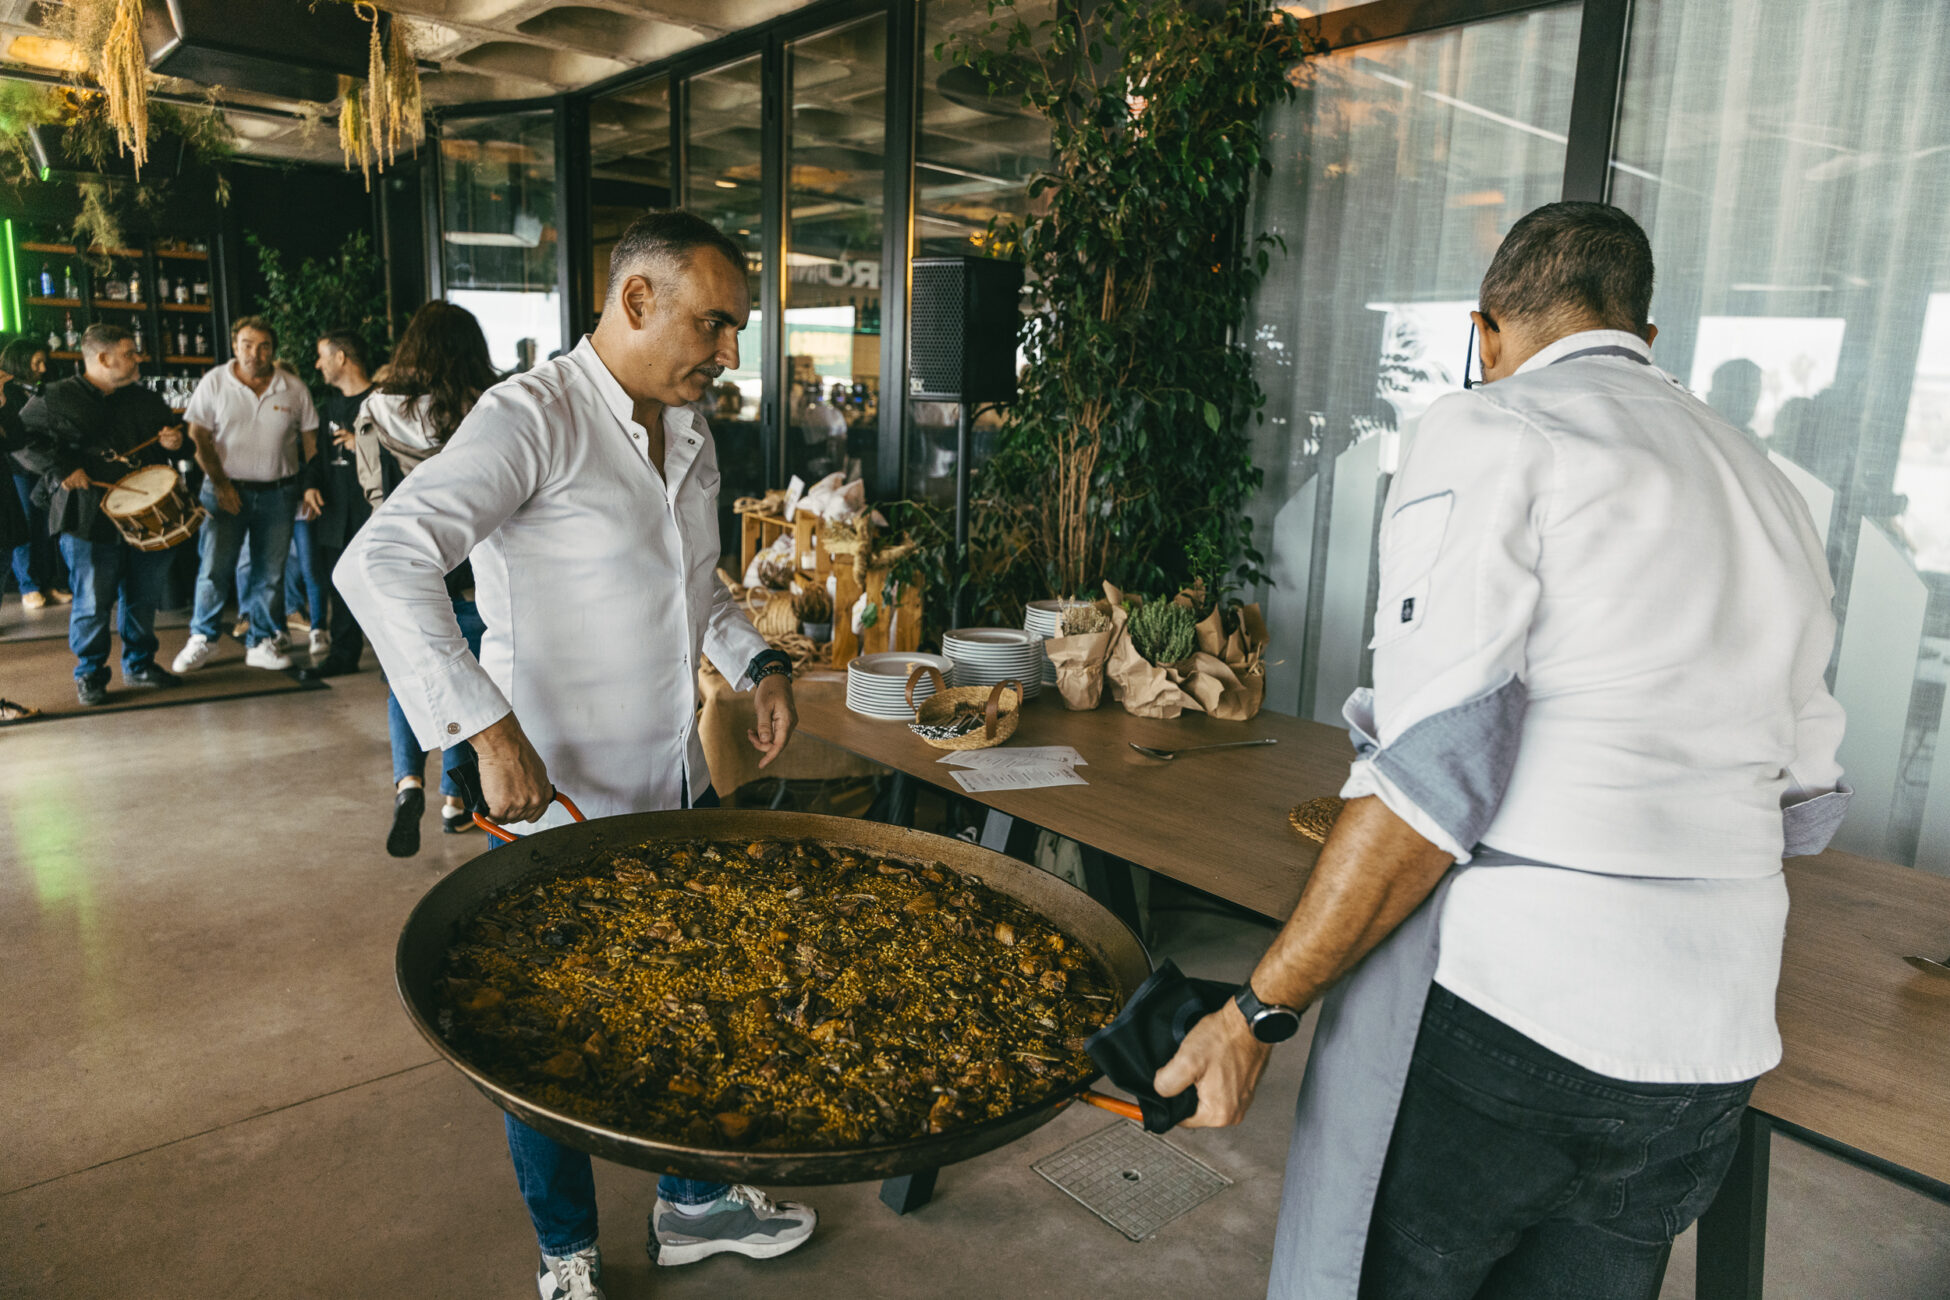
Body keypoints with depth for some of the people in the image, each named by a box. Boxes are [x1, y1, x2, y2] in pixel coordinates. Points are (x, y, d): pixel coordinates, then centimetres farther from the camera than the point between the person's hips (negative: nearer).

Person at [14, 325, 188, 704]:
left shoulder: (145, 399, 12)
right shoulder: (55, 399, -3)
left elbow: (168, 429, 25)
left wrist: (174, 442, 2)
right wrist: (61, 469, -14)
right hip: (89, 521, -5)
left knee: (144, 597, 12)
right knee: (93, 603, 0)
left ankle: (139, 665, 28)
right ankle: (88, 675, 16)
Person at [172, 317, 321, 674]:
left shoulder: (294, 388, 2)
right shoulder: (214, 382, -2)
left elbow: (310, 440, 7)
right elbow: (199, 436, -2)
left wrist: (311, 484, -3)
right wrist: (220, 482, -9)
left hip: (278, 493, 1)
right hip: (227, 490, -1)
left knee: (270, 571, 5)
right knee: (214, 567, -4)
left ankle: (262, 643, 16)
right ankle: (202, 639, 12)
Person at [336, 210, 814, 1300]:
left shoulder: (693, 434, 9)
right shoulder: (534, 418, -18)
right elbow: (382, 564, -29)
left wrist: (759, 659, 7)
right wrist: (493, 732, -34)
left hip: (681, 794, 8)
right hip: (555, 803, -7)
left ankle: (695, 1203, 43)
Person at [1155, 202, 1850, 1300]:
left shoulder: (1492, 432, -6)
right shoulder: (1770, 490, 16)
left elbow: (1433, 768, -18)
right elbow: (1806, 806, 20)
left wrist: (1260, 1011, -14)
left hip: (1492, 1008, -7)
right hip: (1714, 1049, 7)